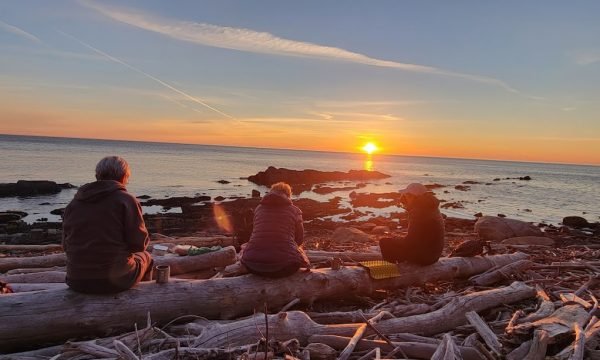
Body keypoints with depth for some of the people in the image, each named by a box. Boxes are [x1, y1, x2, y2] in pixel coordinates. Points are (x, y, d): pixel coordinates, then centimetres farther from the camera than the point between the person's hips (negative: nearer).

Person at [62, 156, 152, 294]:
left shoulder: (73, 203, 4)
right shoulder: (127, 200, -11)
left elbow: (66, 246, 9)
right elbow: (139, 244, -11)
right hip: (116, 281, -5)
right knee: (144, 256, 27)